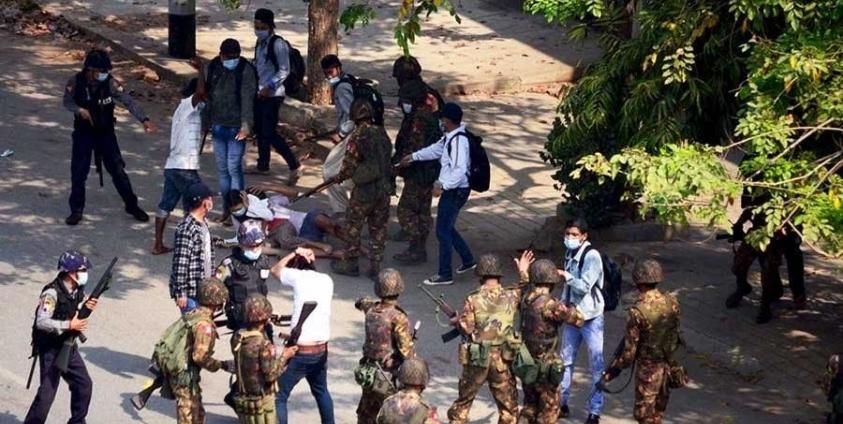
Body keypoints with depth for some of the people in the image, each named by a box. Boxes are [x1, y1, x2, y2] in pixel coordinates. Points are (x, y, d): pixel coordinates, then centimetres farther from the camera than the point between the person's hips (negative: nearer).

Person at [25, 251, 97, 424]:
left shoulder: (78, 291, 1)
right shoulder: (52, 293, -23)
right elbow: (41, 322, -29)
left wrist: (87, 306, -8)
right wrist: (69, 325, -30)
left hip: (68, 346, 8)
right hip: (50, 349, -8)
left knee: (84, 384, 12)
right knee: (47, 392, -8)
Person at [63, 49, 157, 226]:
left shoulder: (110, 83, -19)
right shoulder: (76, 82, -17)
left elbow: (128, 101, -26)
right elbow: (67, 101, -2)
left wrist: (144, 119, -40)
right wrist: (79, 110, -24)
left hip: (105, 132, 0)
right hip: (83, 132, 0)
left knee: (117, 169, 2)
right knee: (78, 172, 0)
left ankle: (132, 206, 18)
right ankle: (76, 210, 16)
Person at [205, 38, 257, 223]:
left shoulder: (246, 70, -12)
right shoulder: (213, 67, 4)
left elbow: (248, 99, -18)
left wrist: (246, 124, -28)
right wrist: (207, 120, 15)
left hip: (237, 126, -5)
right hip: (218, 125, 6)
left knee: (234, 167, -7)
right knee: (222, 168, 11)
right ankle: (226, 209, 22)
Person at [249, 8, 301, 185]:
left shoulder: (278, 44, -15)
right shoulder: (260, 43, 12)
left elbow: (284, 70, -17)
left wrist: (269, 86, -24)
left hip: (272, 95, -9)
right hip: (259, 93, 9)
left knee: (269, 133, -13)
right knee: (259, 130, 16)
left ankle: (294, 165, -9)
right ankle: (263, 165, 29)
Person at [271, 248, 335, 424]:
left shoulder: (298, 277, -7)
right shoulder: (327, 280, 8)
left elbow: (276, 270, 11)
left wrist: (294, 254, 16)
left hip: (300, 351, -6)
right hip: (321, 349, 6)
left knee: (279, 396, 0)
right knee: (321, 391, 28)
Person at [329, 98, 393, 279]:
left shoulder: (358, 137, -15)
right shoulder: (382, 133, 2)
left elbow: (350, 164, -11)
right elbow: (387, 157, 10)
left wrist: (339, 177, 8)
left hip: (364, 189, -5)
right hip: (384, 188, 5)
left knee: (353, 227, 10)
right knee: (378, 228, 12)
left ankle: (350, 264, 18)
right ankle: (375, 267, 16)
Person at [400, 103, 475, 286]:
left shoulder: (458, 140, -24)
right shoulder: (450, 137, 7)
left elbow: (460, 170, -31)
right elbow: (437, 148, 26)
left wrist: (443, 186, -33)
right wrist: (414, 156, 34)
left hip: (455, 191, -10)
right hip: (452, 190, 10)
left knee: (443, 231, -3)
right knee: (447, 228, 21)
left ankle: (445, 274, 5)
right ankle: (468, 260, 34)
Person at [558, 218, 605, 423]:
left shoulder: (592, 256, -17)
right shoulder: (570, 253, 6)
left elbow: (584, 286, -25)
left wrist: (565, 275, -23)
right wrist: (563, 304, 4)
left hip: (590, 317, -7)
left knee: (596, 365, 0)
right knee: (566, 360, 14)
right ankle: (561, 402, 26)